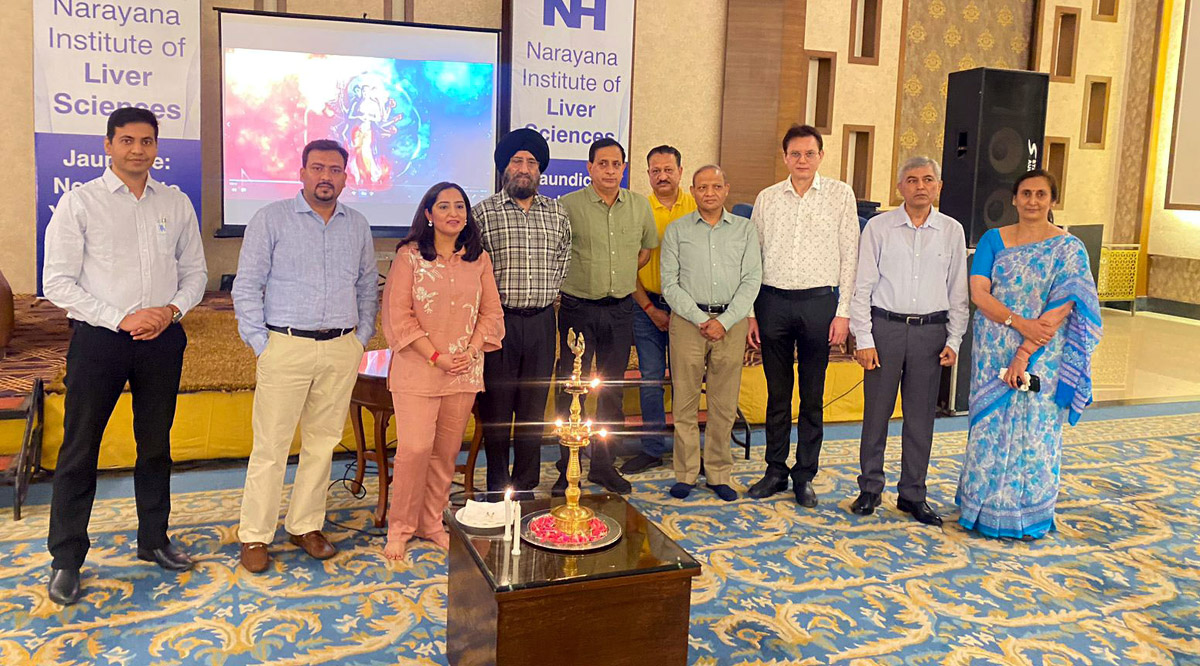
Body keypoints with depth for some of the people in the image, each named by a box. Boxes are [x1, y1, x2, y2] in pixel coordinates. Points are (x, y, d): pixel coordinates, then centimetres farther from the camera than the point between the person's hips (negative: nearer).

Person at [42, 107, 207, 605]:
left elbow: (195, 272, 11)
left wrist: (171, 311, -8)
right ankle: (66, 559, 15)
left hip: (163, 339, 3)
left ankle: (154, 539, 29)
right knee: (79, 448, 2)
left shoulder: (177, 204, 7)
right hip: (98, 339, -3)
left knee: (156, 444, 14)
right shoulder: (79, 203, -3)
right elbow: (57, 283, -7)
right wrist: (121, 319, -15)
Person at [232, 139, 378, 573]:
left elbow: (368, 287, 19)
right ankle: (254, 536, 10)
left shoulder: (357, 226, 12)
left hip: (342, 350, 4)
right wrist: (260, 344, -6)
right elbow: (246, 286, -1)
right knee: (271, 445, -1)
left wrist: (362, 336, 9)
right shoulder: (271, 219, 0)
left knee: (323, 442, 9)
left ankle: (306, 526, 21)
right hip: (286, 346, -3)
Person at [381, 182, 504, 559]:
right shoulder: (409, 255, -2)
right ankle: (400, 528, 9)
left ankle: (431, 522, 23)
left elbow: (491, 311, 10)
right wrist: (436, 356, -11)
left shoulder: (478, 259, 10)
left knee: (447, 450, 8)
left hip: (465, 371, 4)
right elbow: (399, 314, -6)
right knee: (415, 447, -9)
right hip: (417, 369, -4)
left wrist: (472, 350, -5)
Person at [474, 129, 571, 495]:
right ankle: (498, 488, 14)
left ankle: (527, 485, 20)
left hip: (541, 322, 3)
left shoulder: (557, 213, 11)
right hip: (498, 321, -3)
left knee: (534, 407, 9)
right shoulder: (483, 212, -1)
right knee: (496, 406, 3)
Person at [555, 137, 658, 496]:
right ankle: (567, 469, 11)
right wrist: (557, 291, -2)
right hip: (578, 308, -3)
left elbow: (646, 248, 20)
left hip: (620, 309, 4)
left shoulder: (640, 206, 6)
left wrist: (621, 277, 12)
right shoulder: (569, 205, -6)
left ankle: (602, 464, 24)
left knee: (612, 390, 11)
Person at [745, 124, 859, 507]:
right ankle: (775, 471, 20)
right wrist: (750, 314, 4)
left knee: (813, 396, 5)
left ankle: (805, 475, 17)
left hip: (819, 302, -1)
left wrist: (843, 312, -4)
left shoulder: (840, 195, 3)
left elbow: (849, 256, 2)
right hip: (773, 301, 2)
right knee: (777, 393, 9)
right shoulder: (767, 199, 8)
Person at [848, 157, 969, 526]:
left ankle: (913, 494, 21)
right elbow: (862, 287, 0)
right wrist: (864, 339, -6)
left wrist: (954, 340, 3)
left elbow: (958, 291, 10)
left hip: (930, 331, 2)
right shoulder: (878, 227, 0)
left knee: (921, 417, 8)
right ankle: (870, 488, 18)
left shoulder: (952, 231, 6)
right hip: (885, 327, -1)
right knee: (876, 412, 4)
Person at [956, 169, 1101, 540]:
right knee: (989, 425, 6)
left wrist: (1025, 353, -18)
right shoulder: (993, 241, 5)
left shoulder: (1068, 249, -1)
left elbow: (1063, 307, -10)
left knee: (1034, 429, 3)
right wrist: (1020, 324, -19)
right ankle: (985, 507, 20)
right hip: (993, 352, 2)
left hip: (1041, 357, -2)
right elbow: (978, 293, -5)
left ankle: (1028, 514, 18)